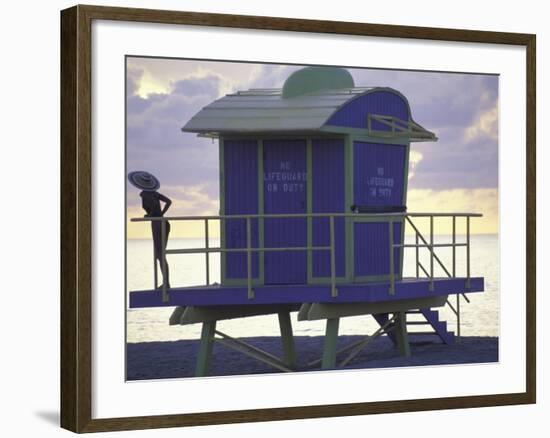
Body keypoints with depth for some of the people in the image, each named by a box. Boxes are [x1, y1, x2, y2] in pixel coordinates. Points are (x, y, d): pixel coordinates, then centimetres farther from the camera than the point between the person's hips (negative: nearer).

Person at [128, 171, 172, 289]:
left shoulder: (144, 195, -7)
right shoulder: (154, 193, 15)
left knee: (160, 255, -4)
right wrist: (160, 214, 7)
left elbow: (155, 204, -24)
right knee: (160, 255, 13)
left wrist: (150, 215, -9)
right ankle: (166, 282, 11)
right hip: (165, 223, 8)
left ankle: (166, 283, -7)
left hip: (157, 225, -8)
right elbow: (169, 201, 9)